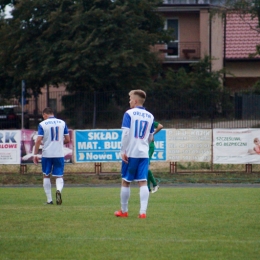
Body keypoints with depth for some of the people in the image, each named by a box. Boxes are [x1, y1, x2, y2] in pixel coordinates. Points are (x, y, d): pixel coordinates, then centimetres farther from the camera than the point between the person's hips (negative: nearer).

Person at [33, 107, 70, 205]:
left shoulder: (42, 124, -3)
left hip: (46, 154, -1)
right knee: (59, 176, 6)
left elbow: (39, 140, -9)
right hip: (59, 154, 1)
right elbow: (68, 139, 6)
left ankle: (49, 200, 12)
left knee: (46, 176, 14)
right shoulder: (62, 123, 5)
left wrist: (35, 154, -2)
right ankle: (58, 190, -26)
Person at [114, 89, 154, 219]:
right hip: (144, 154, 3)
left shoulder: (129, 113, -6)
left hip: (130, 153, -3)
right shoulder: (150, 116, 9)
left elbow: (125, 133, -13)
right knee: (143, 182, -1)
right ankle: (143, 212, -10)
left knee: (125, 181, 9)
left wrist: (123, 151, -11)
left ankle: (124, 211, 18)